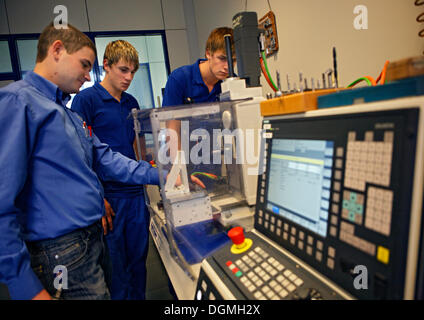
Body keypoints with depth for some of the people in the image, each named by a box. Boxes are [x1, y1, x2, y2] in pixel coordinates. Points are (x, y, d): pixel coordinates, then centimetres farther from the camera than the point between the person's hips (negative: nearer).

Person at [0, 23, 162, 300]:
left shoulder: (71, 116, 15)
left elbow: (106, 160, 11)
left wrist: (161, 176, 2)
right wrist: (26, 286, -20)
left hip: (94, 240, 9)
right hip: (62, 255, -9)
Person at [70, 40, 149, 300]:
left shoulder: (131, 103, 13)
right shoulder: (86, 99, -6)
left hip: (136, 193, 6)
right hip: (109, 197, -5)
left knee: (138, 258, 16)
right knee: (115, 264, 7)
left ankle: (139, 297, 35)